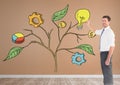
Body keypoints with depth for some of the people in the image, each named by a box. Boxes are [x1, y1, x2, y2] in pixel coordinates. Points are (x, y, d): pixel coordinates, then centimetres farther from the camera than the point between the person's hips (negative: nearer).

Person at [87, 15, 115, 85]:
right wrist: (89, 26, 20)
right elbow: (95, 31, 31)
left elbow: (112, 46, -24)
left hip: (106, 53, -9)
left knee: (108, 71, -2)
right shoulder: (102, 30, 7)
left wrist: (108, 59, -26)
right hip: (102, 52, 9)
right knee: (104, 70, 19)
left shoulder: (110, 32, -19)